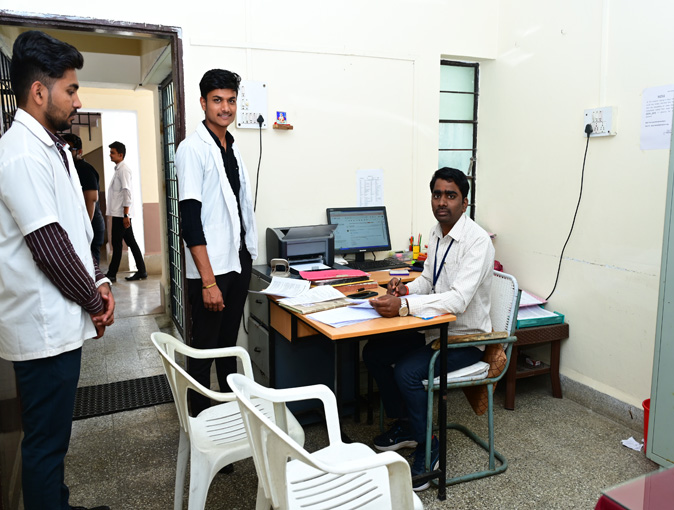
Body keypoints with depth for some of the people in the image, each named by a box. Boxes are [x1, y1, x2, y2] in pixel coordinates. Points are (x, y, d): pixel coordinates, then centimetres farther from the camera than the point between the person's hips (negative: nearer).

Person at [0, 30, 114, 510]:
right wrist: (94, 301, -8)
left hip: (61, 321, 10)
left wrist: (99, 281, 6)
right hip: (45, 326, -10)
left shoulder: (52, 148, 14)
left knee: (54, 434, 22)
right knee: (46, 442, 5)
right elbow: (49, 247, -21)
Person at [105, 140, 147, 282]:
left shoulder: (123, 169, -10)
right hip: (119, 213, 9)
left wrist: (126, 214, -21)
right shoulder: (118, 169, 19)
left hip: (120, 214, -9)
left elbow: (127, 192, -17)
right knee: (131, 242, 9)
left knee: (117, 243, -4)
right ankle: (141, 271, 12)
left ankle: (111, 274, 2)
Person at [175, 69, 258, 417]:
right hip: (210, 268, -7)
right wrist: (208, 281, -21)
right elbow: (190, 219, -18)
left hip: (240, 261, 8)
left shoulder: (233, 148, 12)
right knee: (204, 348, 4)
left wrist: (248, 257, 15)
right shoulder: (193, 149, -12)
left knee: (229, 343, 18)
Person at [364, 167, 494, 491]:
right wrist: (406, 289, -7)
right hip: (434, 329, 9)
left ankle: (427, 448, -2)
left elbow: (458, 300, -32)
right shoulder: (437, 234, 5)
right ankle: (404, 425, 20)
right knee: (373, 353, 2)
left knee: (407, 372, -27)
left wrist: (403, 305, -39)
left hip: (465, 338, -8)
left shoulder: (476, 241, -22)